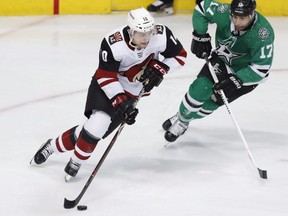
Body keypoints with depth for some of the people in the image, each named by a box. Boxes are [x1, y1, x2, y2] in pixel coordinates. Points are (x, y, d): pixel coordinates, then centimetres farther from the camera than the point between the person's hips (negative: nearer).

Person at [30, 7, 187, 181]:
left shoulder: (161, 35, -22)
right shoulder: (113, 43, -31)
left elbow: (180, 55, -6)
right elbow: (106, 77, -24)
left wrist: (160, 68, -21)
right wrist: (121, 103, -32)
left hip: (132, 91, 3)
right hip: (107, 86, -3)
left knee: (96, 131, -4)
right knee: (98, 122, -24)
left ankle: (53, 146, 17)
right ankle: (76, 162, 2)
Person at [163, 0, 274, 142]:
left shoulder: (263, 33, -36)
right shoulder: (224, 13, -27)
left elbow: (261, 68, -30)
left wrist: (236, 81, -36)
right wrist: (200, 36, -15)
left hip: (247, 72, -3)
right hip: (221, 59, 3)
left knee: (212, 102, -9)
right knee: (200, 89, -14)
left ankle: (183, 121, 17)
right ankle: (180, 118, 12)